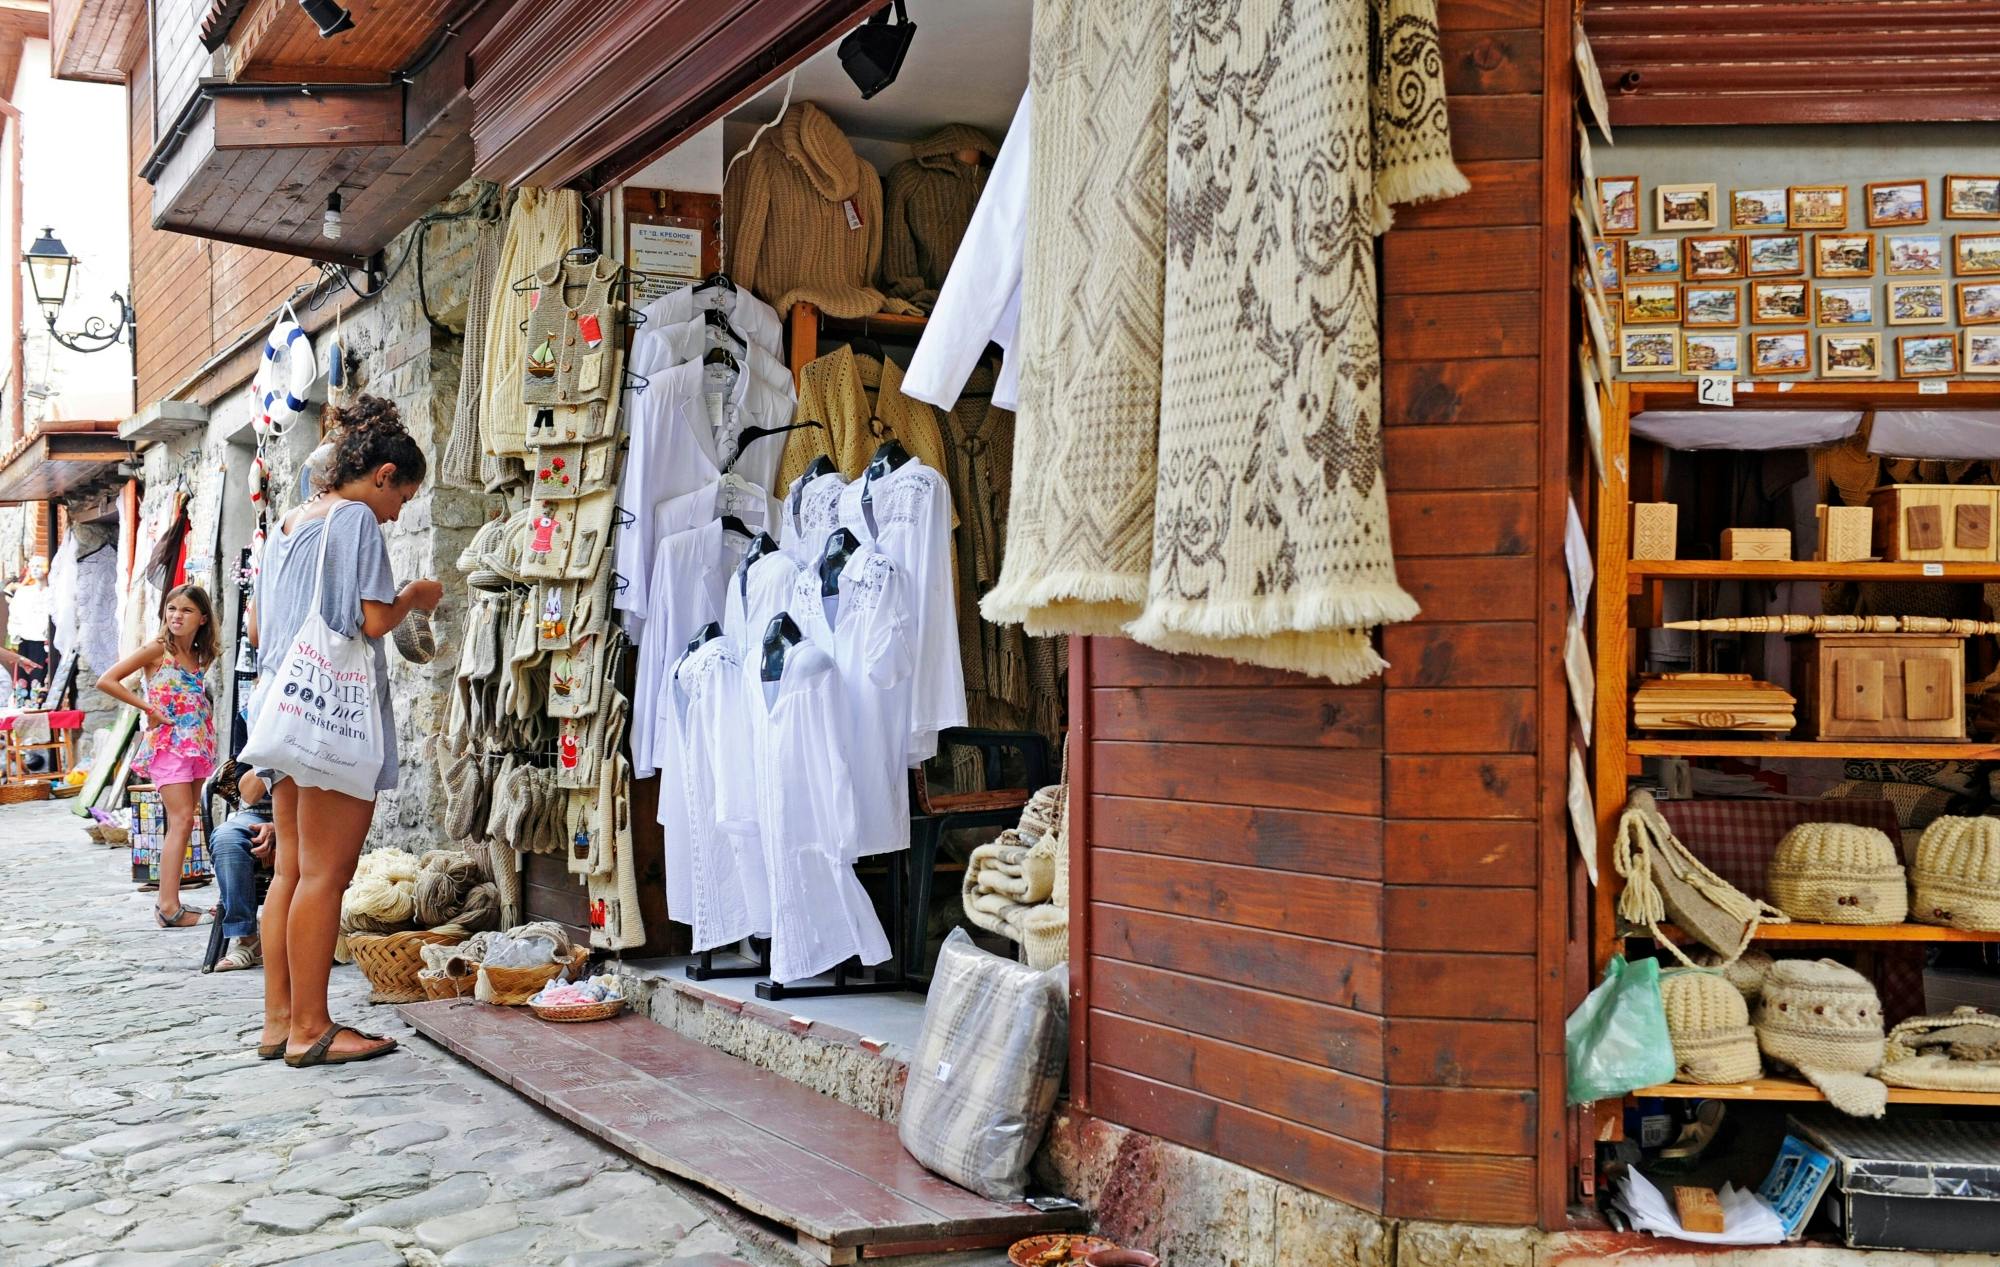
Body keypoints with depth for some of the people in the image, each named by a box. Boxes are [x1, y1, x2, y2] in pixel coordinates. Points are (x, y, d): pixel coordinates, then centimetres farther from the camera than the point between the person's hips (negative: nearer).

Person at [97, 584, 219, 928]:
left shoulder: (201, 657, 13)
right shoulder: (157, 650, -5)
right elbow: (106, 681, -10)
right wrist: (149, 708, -12)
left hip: (197, 745, 7)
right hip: (167, 743, -7)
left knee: (183, 822, 7)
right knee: (182, 819, -15)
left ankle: (168, 899, 13)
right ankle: (169, 905, -17)